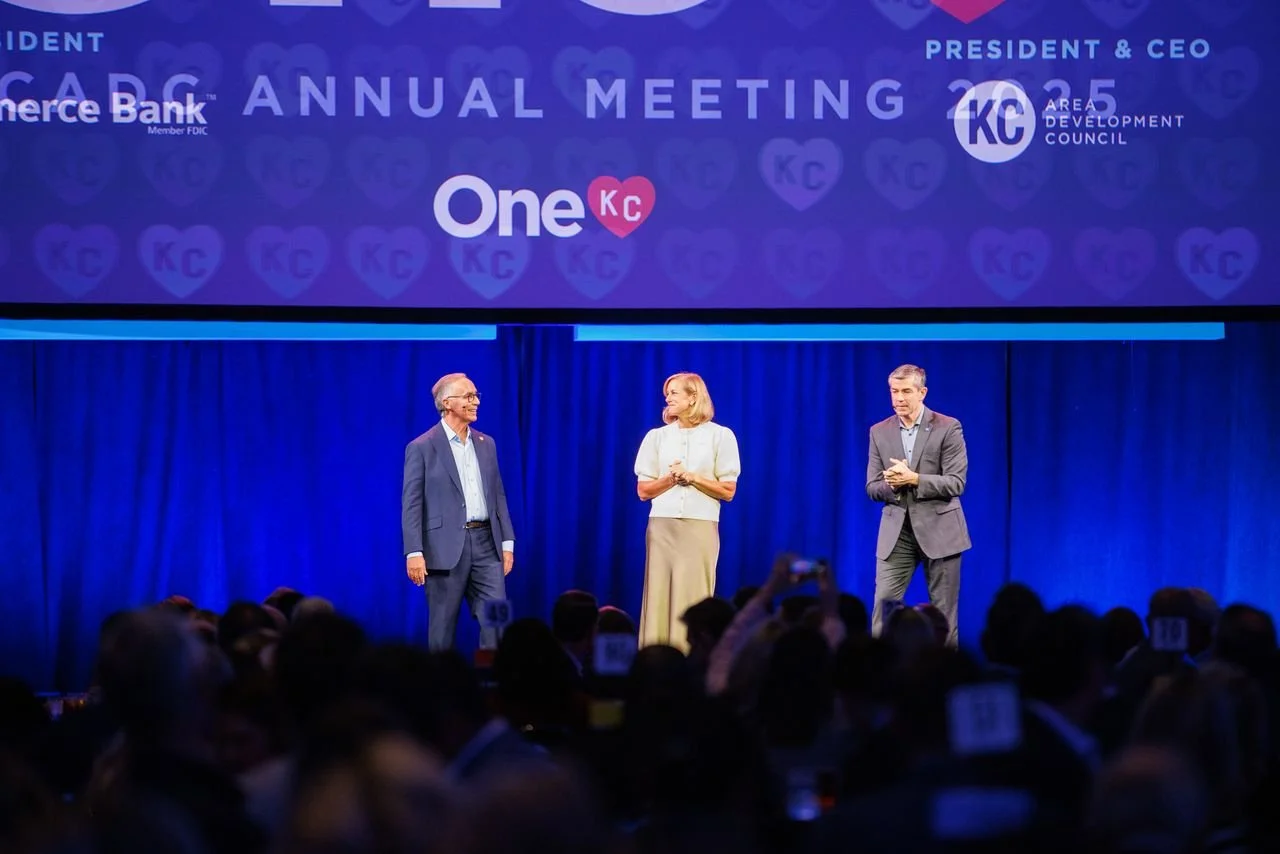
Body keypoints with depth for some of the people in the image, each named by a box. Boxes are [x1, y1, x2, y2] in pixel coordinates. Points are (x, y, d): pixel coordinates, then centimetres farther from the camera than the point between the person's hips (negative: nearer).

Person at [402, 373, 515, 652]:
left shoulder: (486, 444, 14)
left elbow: (498, 495, 16)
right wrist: (414, 553, -16)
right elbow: (411, 504, -8)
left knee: (497, 621, -3)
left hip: (486, 543, 5)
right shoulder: (422, 448, -4)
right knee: (443, 629, 2)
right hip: (446, 547, -5)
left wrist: (507, 542, 8)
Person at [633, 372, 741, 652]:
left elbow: (728, 491, 1)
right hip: (662, 526, 2)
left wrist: (692, 477, -10)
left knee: (693, 601, -5)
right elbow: (643, 491, 9)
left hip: (700, 527, -2)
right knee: (659, 597, -2)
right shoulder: (657, 437, 10)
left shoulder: (720, 436, 3)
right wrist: (671, 479, -8)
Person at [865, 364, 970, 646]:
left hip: (938, 530, -3)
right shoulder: (879, 432, 7)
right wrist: (893, 483, -16)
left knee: (943, 611, 3)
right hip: (896, 531, 3)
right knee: (883, 605, -6)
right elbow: (873, 488, 7)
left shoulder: (947, 427, -5)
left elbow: (956, 484, -10)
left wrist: (914, 479, -22)